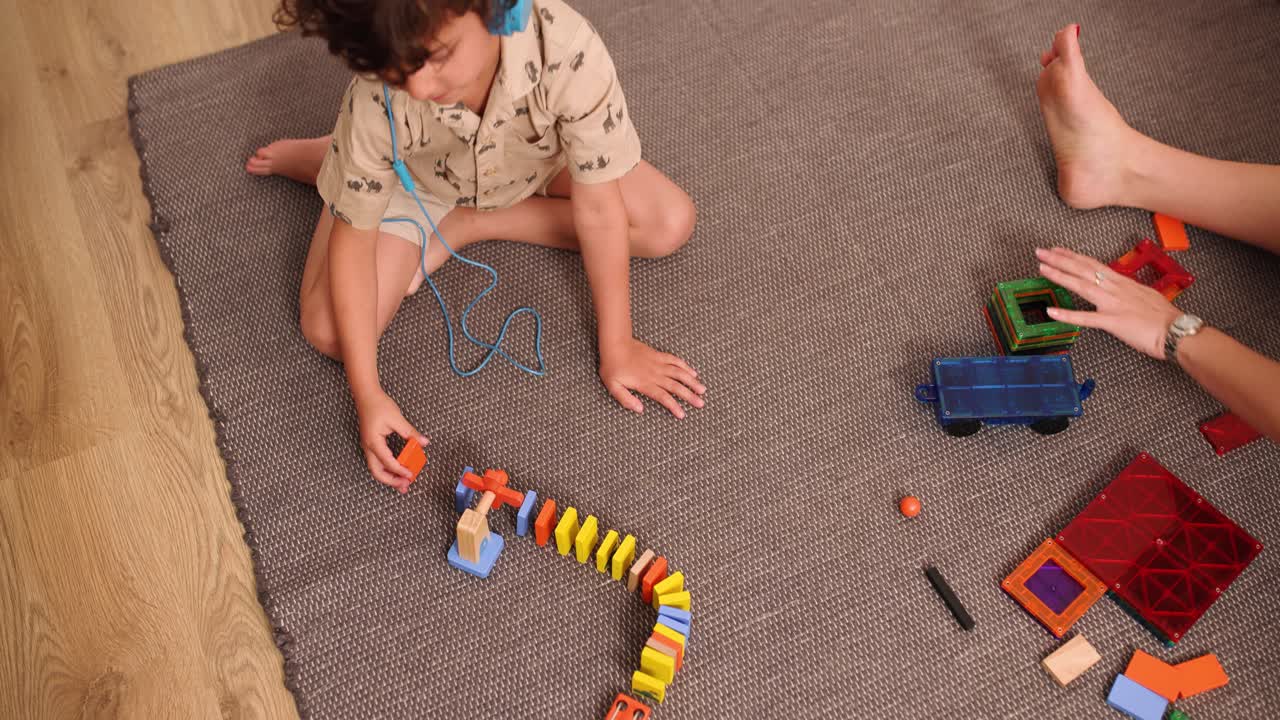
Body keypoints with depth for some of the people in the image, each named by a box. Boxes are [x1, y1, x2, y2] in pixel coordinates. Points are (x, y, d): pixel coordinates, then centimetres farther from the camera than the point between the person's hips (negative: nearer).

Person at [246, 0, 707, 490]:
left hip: (536, 162, 2)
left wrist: (617, 347, -23)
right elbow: (354, 238, -25)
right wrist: (368, 395, -29)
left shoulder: (566, 50, -42)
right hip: (414, 183, -2)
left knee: (670, 225, -14)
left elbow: (597, 208, -31)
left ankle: (463, 227, -4)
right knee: (329, 331, -17)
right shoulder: (375, 105, -39)